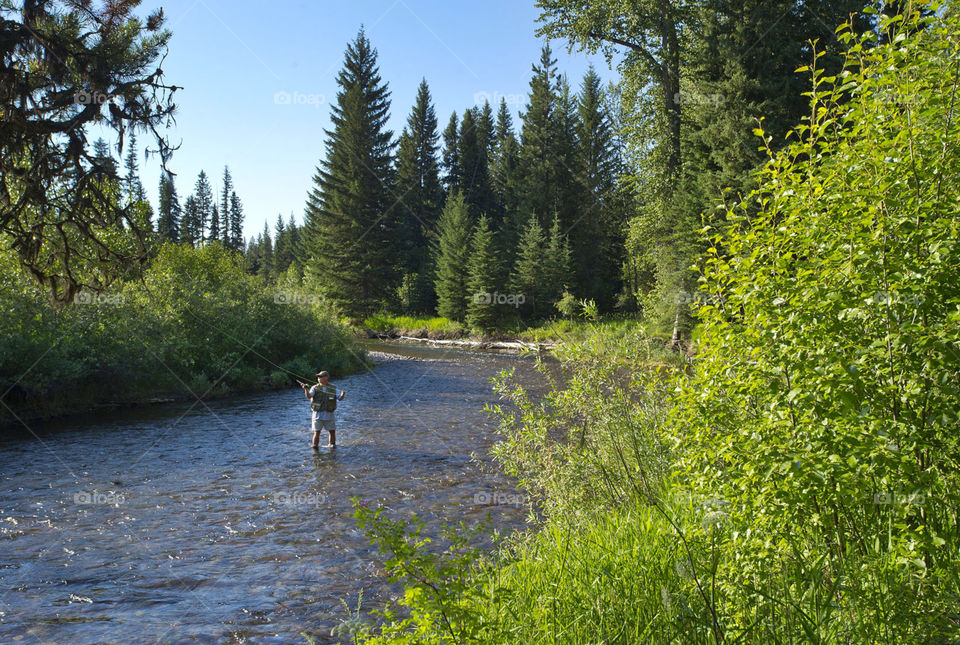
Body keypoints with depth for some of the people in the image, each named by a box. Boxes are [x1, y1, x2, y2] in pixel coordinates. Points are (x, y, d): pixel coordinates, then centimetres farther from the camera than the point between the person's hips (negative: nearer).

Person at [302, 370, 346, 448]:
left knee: (332, 431, 6)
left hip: (329, 415, 2)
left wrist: (342, 394, -24)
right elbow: (309, 396, -16)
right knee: (317, 432, -5)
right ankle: (315, 446, 4)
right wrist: (306, 389, -36)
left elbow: (340, 398, -2)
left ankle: (332, 445, 23)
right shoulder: (315, 388, 1)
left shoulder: (333, 389, 5)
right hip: (318, 414, -1)